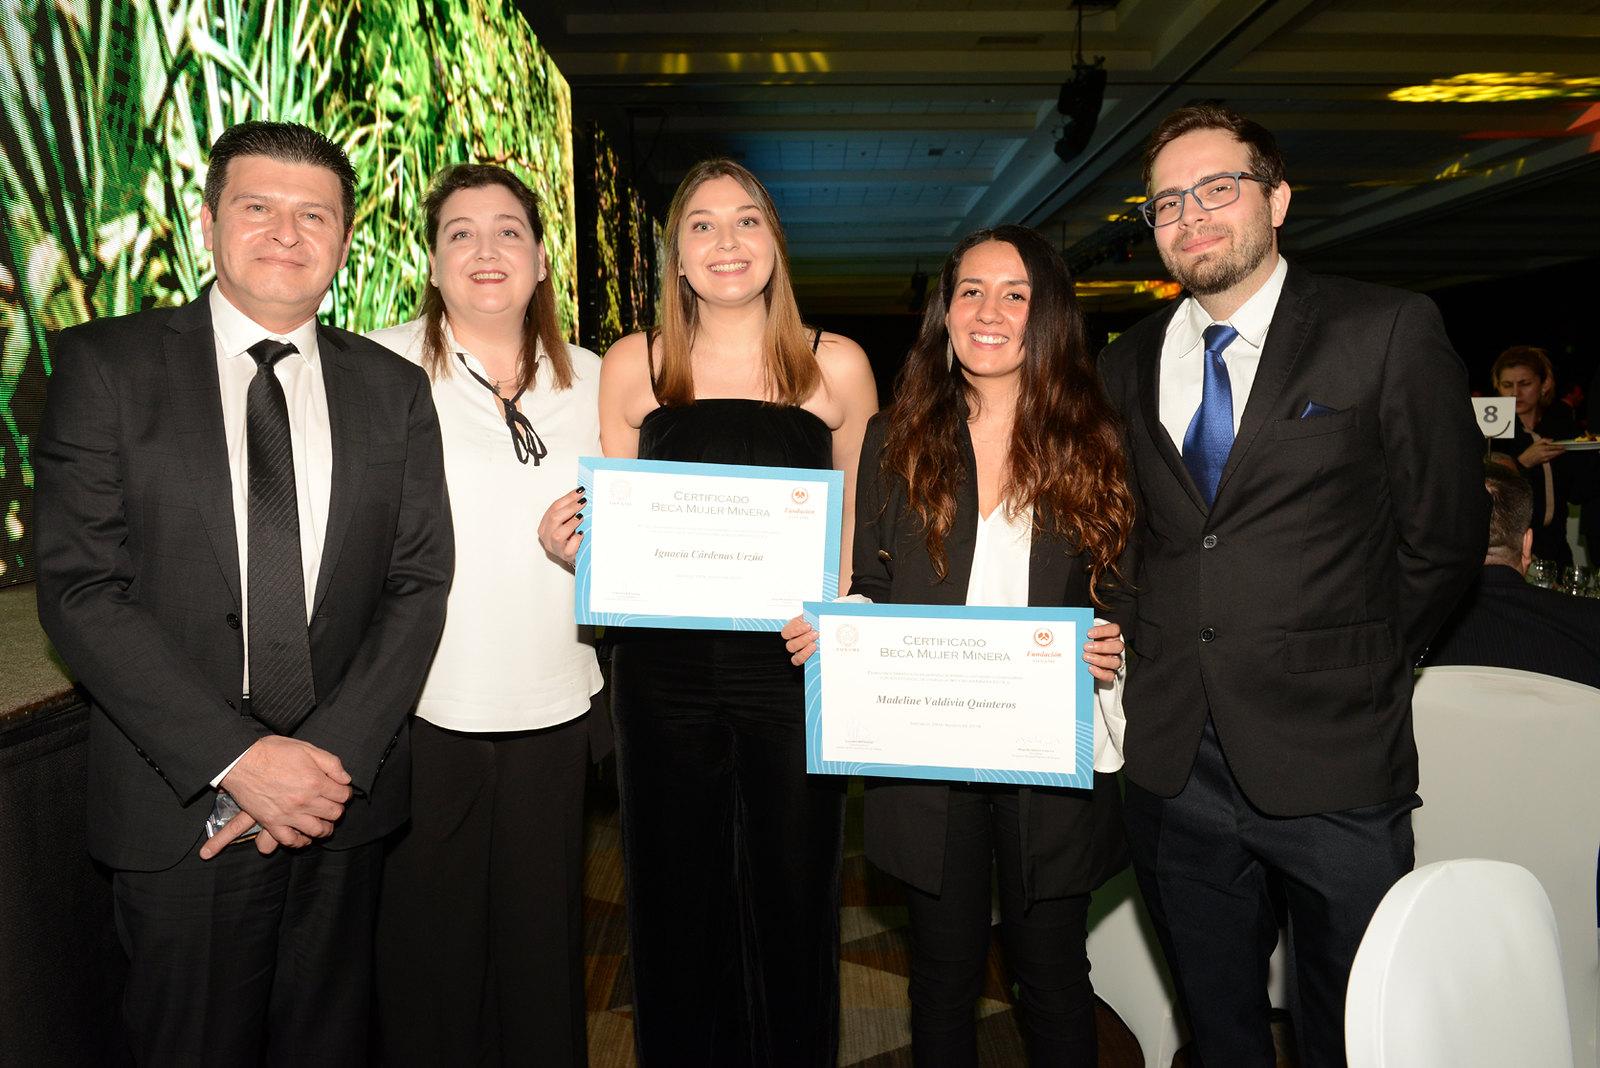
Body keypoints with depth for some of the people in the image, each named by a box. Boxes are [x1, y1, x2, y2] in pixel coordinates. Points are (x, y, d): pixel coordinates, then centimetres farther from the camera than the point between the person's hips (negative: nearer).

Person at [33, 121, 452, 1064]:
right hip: (181, 807, -2)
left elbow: (420, 583, 0)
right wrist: (237, 758, -16)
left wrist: (336, 754, -12)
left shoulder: (394, 390, 5)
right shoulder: (106, 365, -2)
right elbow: (79, 589, -9)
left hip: (345, 805, 2)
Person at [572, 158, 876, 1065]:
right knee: (675, 906, 13)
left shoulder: (837, 366, 3)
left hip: (792, 671, 0)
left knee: (791, 905, 11)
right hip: (665, 674, 1)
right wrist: (572, 545, -9)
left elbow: (860, 526, 7)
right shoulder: (633, 367, 5)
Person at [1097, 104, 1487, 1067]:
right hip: (1174, 763, 4)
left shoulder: (1389, 331, -5)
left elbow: (1447, 534, -2)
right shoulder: (1128, 365, 8)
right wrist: (1157, 655, 5)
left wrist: (1359, 670, 1)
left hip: (1331, 767, -3)